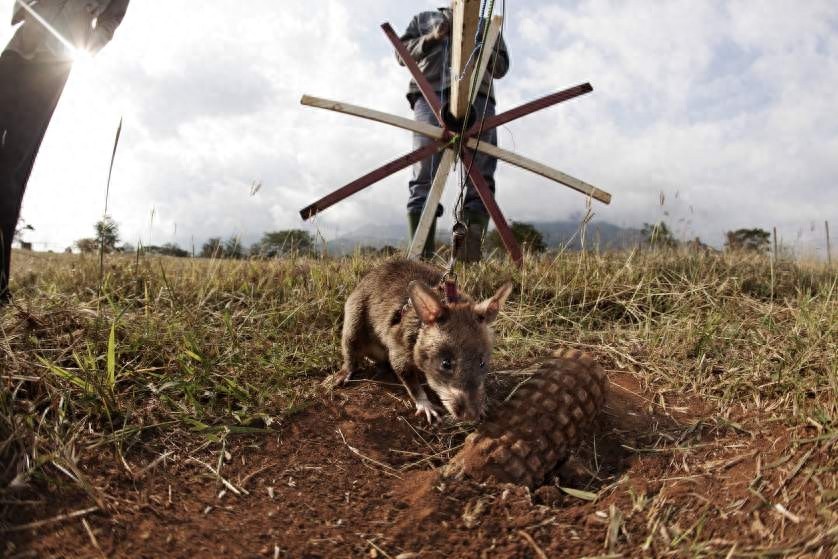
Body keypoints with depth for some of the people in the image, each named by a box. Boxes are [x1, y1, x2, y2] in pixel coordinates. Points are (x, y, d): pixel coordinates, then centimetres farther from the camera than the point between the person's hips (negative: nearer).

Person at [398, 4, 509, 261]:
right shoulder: (423, 19, 32)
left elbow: (501, 67, 21)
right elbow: (402, 53, 20)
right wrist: (432, 38, 3)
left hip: (477, 95, 2)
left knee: (481, 177, -15)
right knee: (425, 176, -17)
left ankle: (470, 258, -21)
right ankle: (421, 257, -22)